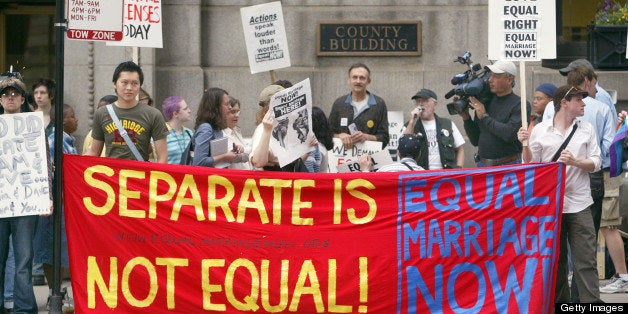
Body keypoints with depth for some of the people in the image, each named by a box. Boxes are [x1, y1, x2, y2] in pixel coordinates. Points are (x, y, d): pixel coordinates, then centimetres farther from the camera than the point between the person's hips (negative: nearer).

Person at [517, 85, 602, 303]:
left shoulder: (586, 129, 9)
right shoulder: (540, 130, 3)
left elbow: (596, 163, 4)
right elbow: (531, 166, 5)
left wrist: (575, 161, -13)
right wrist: (525, 145, -11)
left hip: (579, 203, 1)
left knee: (586, 260, -6)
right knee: (555, 260, 8)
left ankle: (591, 303, -7)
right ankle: (560, 301, 18)